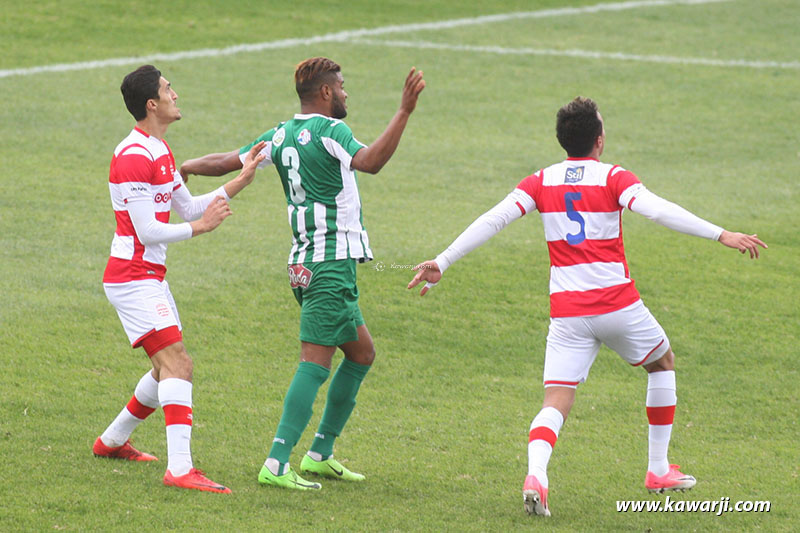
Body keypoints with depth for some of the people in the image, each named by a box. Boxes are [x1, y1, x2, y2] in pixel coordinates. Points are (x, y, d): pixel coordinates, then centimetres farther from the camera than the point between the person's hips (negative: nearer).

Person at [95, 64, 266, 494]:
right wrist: (201, 226, -10)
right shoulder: (134, 156, -19)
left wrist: (241, 180, 12)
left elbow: (188, 207, 19)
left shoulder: (160, 151, 15)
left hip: (151, 277, 10)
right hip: (133, 278, -10)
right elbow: (148, 232, -21)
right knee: (177, 364, -20)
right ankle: (179, 468, -28)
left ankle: (112, 441, 35)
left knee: (169, 369, 18)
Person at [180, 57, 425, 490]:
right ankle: (276, 465, -18)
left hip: (306, 263, 9)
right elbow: (370, 162, -29)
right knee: (316, 363, -11)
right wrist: (404, 112, -31)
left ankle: (320, 454, 20)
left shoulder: (281, 136, 11)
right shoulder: (328, 131, -12)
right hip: (331, 263, -9)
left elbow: (228, 162, 15)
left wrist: (185, 167, 31)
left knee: (362, 353, 19)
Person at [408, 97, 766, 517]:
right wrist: (720, 235, -22)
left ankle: (536, 474, -33)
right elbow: (657, 211, -20)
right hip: (617, 304, -2)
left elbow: (492, 221, -4)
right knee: (662, 363, 26)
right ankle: (659, 470, 29)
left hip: (566, 313, 2)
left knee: (555, 403, -2)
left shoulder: (541, 183, 4)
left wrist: (443, 262, -1)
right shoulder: (614, 179, -5)